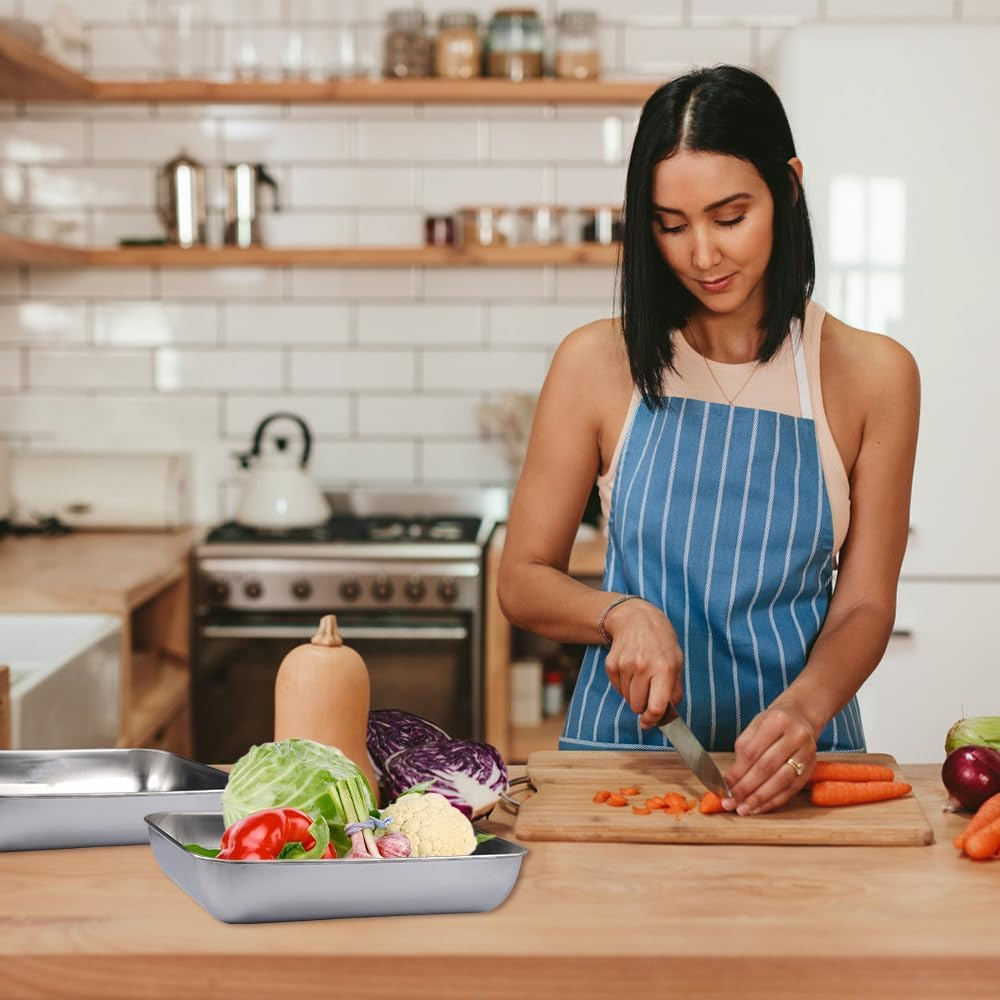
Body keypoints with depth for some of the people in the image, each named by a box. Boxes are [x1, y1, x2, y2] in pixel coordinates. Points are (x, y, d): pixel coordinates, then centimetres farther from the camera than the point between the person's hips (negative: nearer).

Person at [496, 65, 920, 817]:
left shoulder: (872, 375, 1)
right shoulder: (600, 362, 1)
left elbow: (864, 607, 1)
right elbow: (523, 581, 5)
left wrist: (803, 709, -18)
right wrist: (623, 614, -15)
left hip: (789, 755, 0)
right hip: (624, 741, 1)